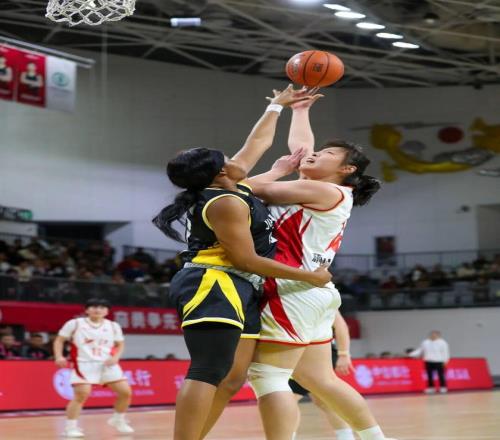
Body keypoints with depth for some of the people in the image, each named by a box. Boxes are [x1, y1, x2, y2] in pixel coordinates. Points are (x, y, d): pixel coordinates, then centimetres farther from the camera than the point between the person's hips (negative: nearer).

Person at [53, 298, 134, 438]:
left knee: (125, 392, -2)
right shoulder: (75, 324, 0)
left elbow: (120, 344, 18)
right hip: (84, 364, -4)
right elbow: (59, 340, 6)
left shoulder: (113, 326, 9)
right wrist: (59, 356, -11)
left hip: (107, 364, 4)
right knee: (82, 395, -18)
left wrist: (115, 357, -3)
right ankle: (70, 426, -6)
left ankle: (118, 420, 21)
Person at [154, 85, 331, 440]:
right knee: (208, 374, -21)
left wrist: (278, 105, 41)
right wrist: (309, 276, -8)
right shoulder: (225, 203, -13)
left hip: (238, 292, 11)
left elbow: (258, 142, 32)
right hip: (214, 287, -11)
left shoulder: (231, 188, 16)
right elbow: (247, 260, -15)